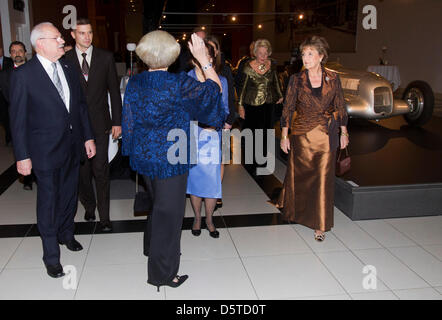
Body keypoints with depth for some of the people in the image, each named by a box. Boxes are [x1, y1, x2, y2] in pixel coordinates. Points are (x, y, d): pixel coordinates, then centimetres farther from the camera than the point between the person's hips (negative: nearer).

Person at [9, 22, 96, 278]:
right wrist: (22, 156, -11)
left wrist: (88, 137, 8)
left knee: (70, 194, 19)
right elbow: (18, 119, -10)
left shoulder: (69, 69, 6)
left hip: (73, 146, 5)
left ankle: (66, 234, 42)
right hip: (46, 150, -5)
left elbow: (81, 105, 11)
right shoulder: (23, 75, -11)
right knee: (49, 201, 5)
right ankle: (51, 255, 20)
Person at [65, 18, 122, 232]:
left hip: (100, 123, 0)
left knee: (101, 171, -1)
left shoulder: (105, 57, 4)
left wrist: (117, 121, 2)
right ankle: (89, 206, 32)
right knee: (81, 170, 9)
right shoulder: (64, 60, 1)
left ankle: (104, 216, 11)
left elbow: (114, 91, 6)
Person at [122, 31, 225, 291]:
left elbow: (130, 119, 5)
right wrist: (203, 58, -5)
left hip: (143, 155, 7)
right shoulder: (179, 84, -20)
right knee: (168, 211, 7)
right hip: (170, 159, -6)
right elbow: (215, 90, -9)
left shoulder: (135, 83, -3)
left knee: (159, 204, 28)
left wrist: (135, 148, 17)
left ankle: (152, 247, 48)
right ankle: (161, 272, 19)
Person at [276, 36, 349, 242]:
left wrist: (343, 132, 9)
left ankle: (320, 225, 12)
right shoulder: (296, 80, -2)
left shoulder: (333, 79, 0)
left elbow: (340, 107, 8)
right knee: (299, 175, 12)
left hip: (327, 136, 0)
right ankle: (294, 210, 40)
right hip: (302, 136, 0)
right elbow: (288, 108, 1)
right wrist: (284, 135, -1)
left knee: (323, 178, 1)